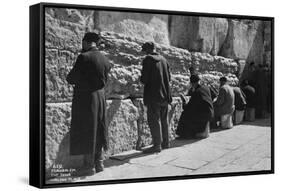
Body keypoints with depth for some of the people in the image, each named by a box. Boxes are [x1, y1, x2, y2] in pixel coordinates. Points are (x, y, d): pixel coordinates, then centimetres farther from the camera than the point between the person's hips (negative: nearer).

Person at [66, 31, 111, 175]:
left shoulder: (84, 57, -16)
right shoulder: (105, 60, 4)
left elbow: (71, 79, -13)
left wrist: (71, 79, 8)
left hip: (85, 98, -6)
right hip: (100, 96, 6)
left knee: (85, 132, 3)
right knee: (98, 130, 17)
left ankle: (89, 165, 8)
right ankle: (99, 162, 24)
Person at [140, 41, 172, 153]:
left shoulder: (148, 59, -10)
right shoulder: (163, 59, 10)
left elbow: (144, 79, -14)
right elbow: (169, 77, 16)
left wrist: (142, 80, 6)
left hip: (153, 95, -7)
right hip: (164, 94, 7)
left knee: (154, 120, -4)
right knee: (163, 119, 16)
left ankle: (157, 145, -4)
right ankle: (165, 142, 23)